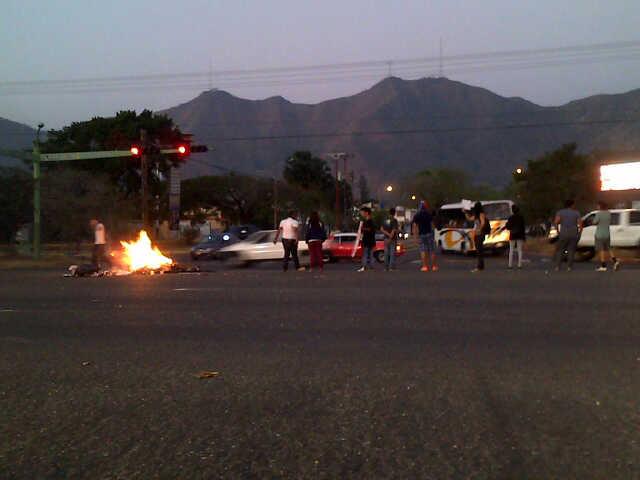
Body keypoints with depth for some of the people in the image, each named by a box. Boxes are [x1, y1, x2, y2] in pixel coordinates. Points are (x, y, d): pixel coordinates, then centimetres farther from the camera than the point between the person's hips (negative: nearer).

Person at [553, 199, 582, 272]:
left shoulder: (560, 212, 2)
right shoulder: (576, 213, 4)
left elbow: (556, 222, -14)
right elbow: (580, 223, -7)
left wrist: (558, 231, -4)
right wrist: (579, 232, 4)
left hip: (563, 234, 0)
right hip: (574, 234, 0)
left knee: (559, 250, 8)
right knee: (571, 251, 8)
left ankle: (557, 267, 1)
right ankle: (569, 267, 4)